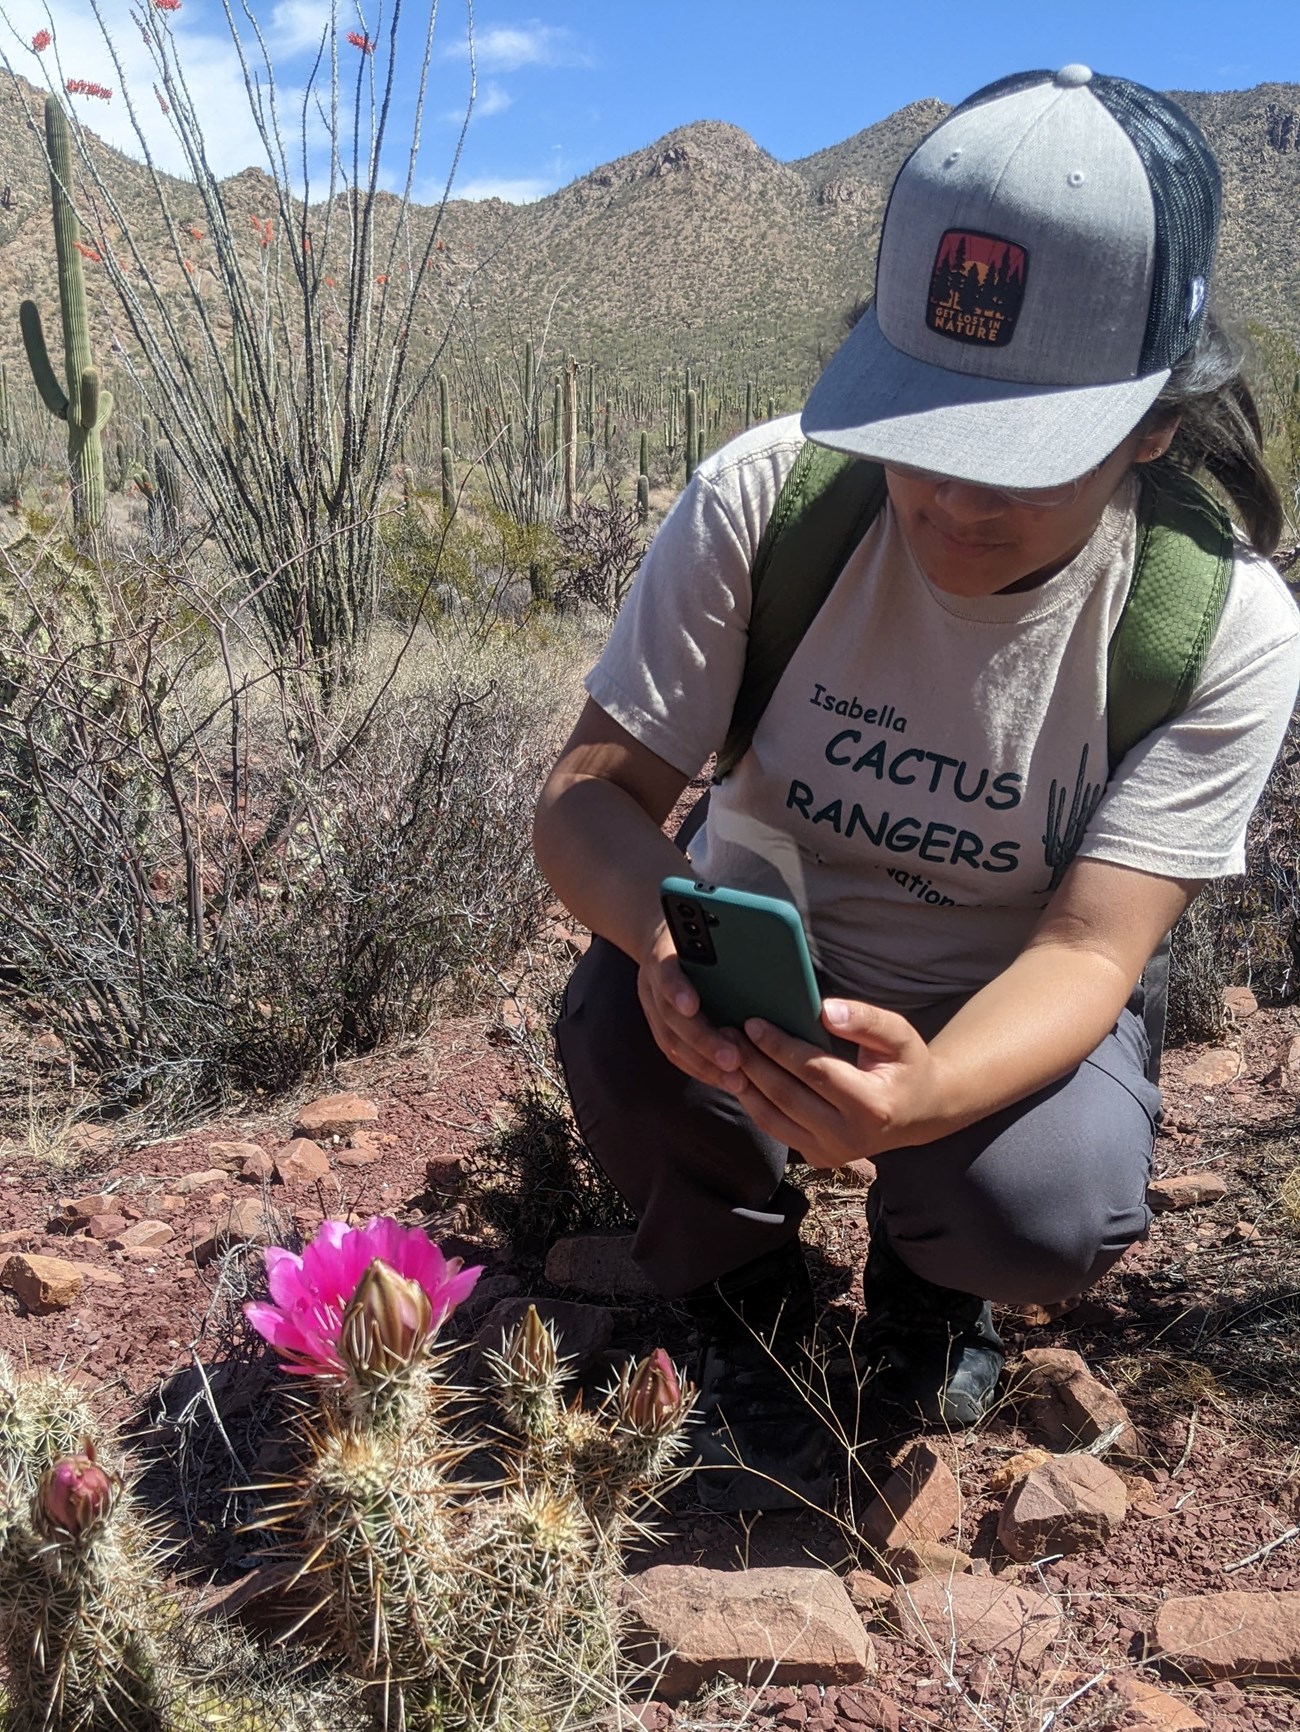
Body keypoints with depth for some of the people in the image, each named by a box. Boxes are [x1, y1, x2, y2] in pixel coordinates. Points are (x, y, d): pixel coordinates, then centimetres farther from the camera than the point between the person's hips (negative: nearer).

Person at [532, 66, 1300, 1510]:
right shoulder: (764, 498, -21)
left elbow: (1086, 950, -25)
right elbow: (586, 795, -19)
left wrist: (929, 1091, -48)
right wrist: (663, 924, -43)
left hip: (1011, 1015, 0)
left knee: (1054, 1209, -30)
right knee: (624, 1030, -31)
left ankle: (926, 1278, 11)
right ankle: (743, 1305, 4)